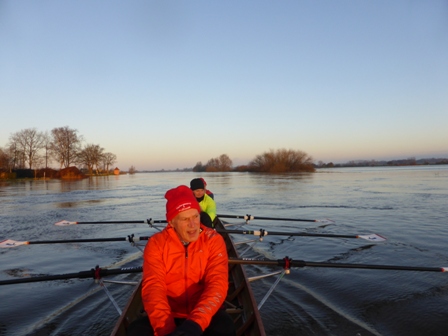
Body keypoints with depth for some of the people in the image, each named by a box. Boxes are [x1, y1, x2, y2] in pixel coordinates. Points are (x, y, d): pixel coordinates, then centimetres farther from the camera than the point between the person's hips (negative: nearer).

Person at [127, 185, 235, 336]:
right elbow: (153, 286, -16)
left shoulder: (213, 240, -8)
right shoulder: (156, 243, -6)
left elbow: (217, 284, -18)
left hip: (204, 315, -1)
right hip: (169, 315, 1)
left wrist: (196, 323, -34)